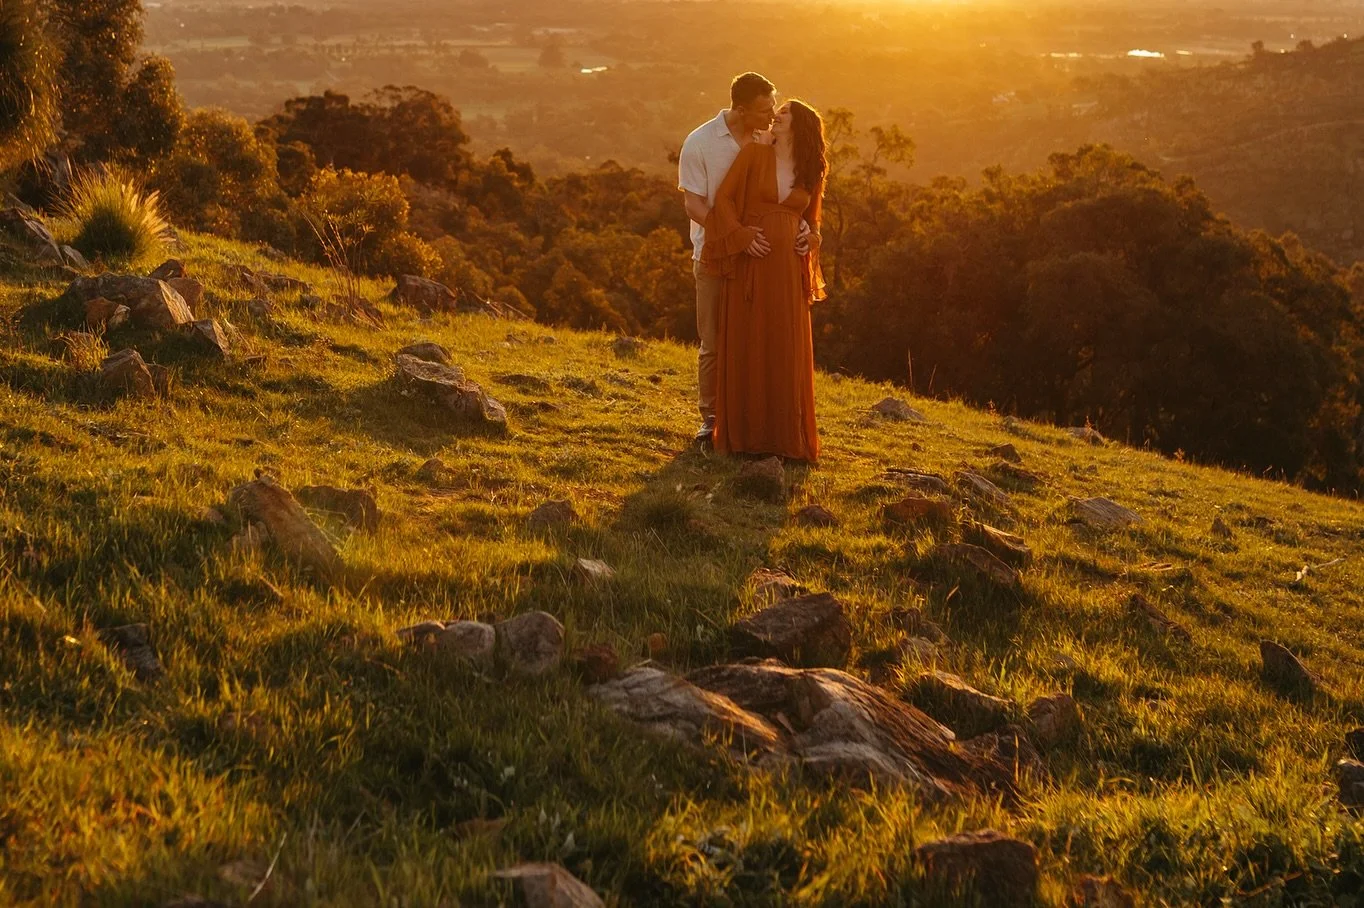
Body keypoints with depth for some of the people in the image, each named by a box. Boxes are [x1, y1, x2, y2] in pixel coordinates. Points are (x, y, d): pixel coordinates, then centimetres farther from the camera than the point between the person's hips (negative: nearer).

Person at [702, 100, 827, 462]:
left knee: (786, 351, 3)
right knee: (745, 348, 0)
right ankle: (744, 432, 8)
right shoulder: (754, 154, 2)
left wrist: (809, 238, 1)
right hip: (750, 263, -2)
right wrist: (742, 236, -13)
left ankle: (785, 435, 10)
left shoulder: (811, 172, 10)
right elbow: (724, 198, -1)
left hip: (787, 269, 2)